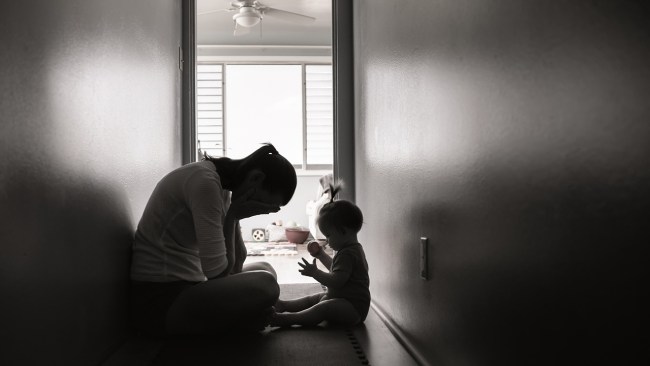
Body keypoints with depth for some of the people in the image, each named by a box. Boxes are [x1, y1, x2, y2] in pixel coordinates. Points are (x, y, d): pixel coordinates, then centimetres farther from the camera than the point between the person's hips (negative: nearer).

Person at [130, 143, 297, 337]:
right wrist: (232, 217, -12)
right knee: (263, 285, -24)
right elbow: (217, 271, -22)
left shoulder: (224, 188, 9)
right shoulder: (205, 182, -20)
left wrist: (234, 216, -7)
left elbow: (235, 265, 6)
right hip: (158, 300, -10)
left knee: (264, 269, 17)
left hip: (185, 286, 10)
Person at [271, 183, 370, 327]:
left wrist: (315, 273, -24)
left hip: (353, 308, -12)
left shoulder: (348, 254, -21)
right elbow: (336, 269, 32)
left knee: (322, 309, -32)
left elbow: (336, 281, -30)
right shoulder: (351, 249, 15)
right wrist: (321, 255, 25)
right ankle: (283, 305, 21)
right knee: (312, 299, 17)